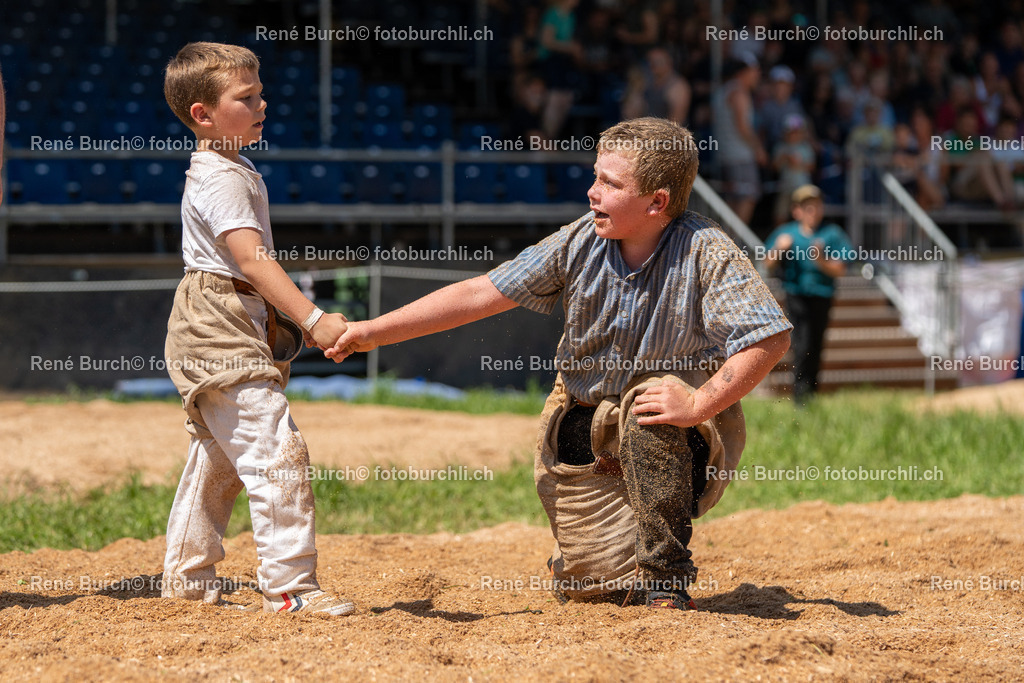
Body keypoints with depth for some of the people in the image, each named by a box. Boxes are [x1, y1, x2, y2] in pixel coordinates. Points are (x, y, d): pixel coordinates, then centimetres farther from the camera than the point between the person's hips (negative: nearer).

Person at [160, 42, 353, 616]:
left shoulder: (234, 171, 16)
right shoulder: (222, 179, -17)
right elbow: (252, 258, -28)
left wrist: (281, 324, 20)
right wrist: (313, 319, -34)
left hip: (219, 330, 11)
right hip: (221, 330, -11)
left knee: (218, 456, 18)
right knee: (276, 450, -16)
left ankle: (187, 577, 27)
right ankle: (291, 585, -18)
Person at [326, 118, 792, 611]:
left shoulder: (706, 253, -18)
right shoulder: (578, 243, -8)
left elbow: (770, 338, -28)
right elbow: (480, 294, -5)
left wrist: (697, 405, -36)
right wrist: (373, 331, -8)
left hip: (682, 439, -3)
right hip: (583, 438, 3)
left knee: (650, 405, -38)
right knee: (593, 586, -6)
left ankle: (668, 578, -23)